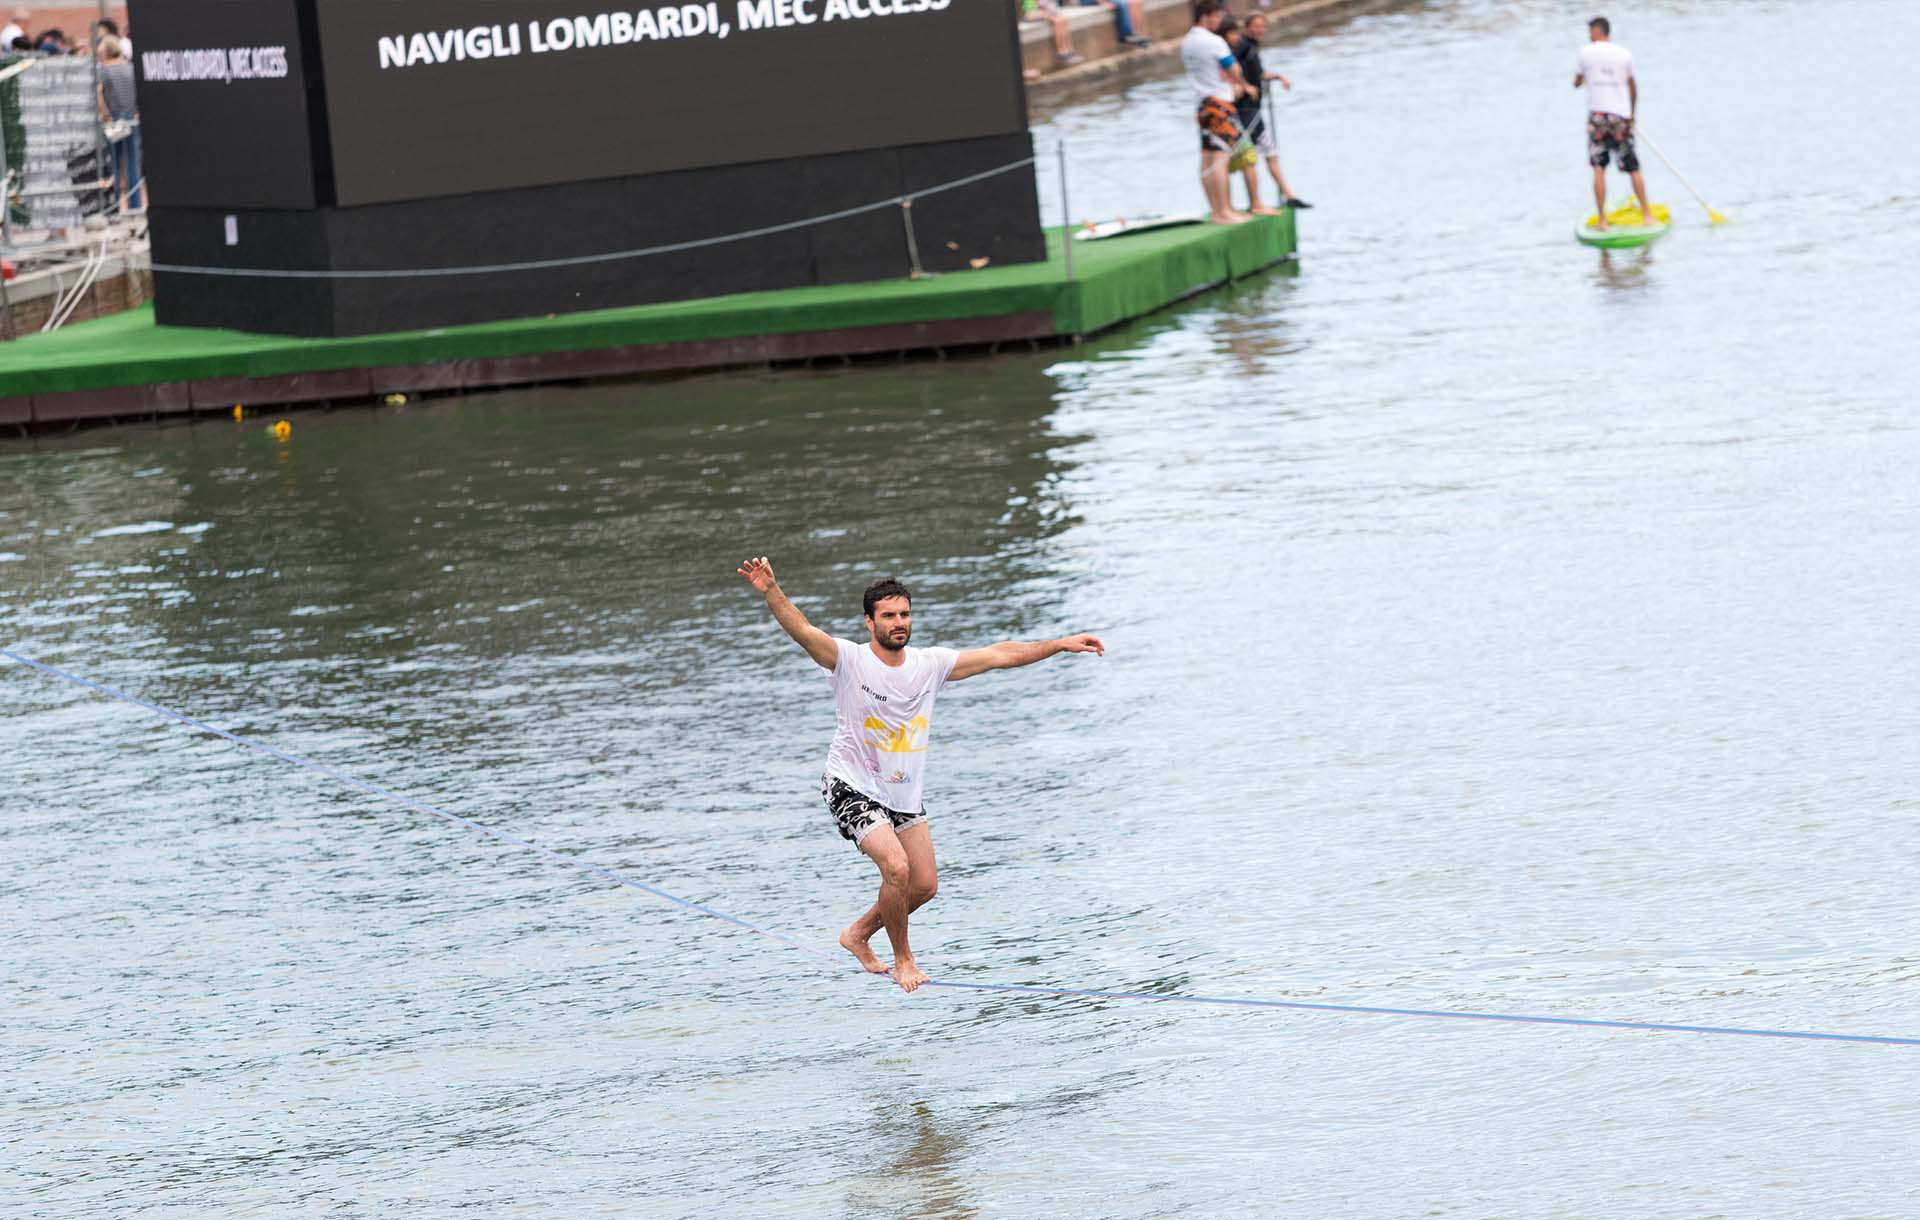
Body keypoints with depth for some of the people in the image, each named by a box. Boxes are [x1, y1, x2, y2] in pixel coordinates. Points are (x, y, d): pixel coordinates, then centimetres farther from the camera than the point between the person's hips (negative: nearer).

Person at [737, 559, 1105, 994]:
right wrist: (771, 591, -51)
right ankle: (902, 959, 0)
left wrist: (1062, 644, 0)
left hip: (905, 793, 6)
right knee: (896, 868, -23)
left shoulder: (929, 664, -2)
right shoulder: (849, 659, -16)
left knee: (925, 885, 7)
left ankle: (859, 934, 31)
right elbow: (802, 630, -33)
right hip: (853, 788, -6)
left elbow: (1000, 656, 2)